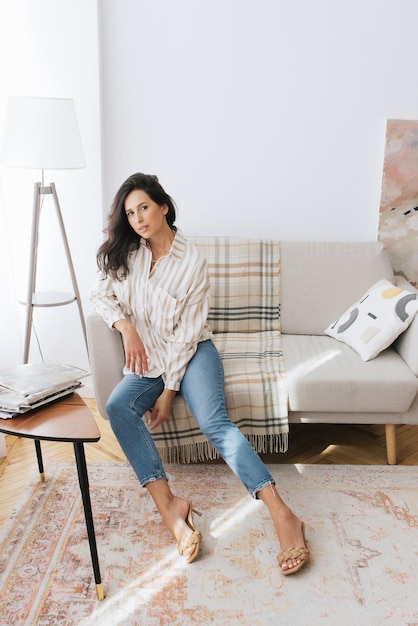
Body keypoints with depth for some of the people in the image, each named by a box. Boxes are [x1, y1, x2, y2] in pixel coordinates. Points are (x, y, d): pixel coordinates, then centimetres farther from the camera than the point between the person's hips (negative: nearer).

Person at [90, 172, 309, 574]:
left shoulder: (192, 261, -9)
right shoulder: (125, 252, 5)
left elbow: (187, 333, -12)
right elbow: (100, 293, 6)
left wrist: (169, 390, -15)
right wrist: (125, 327, -14)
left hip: (191, 353, -4)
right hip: (148, 359, 4)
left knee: (213, 422, -29)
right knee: (117, 406, -28)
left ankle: (283, 516, -34)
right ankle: (170, 508, -32)